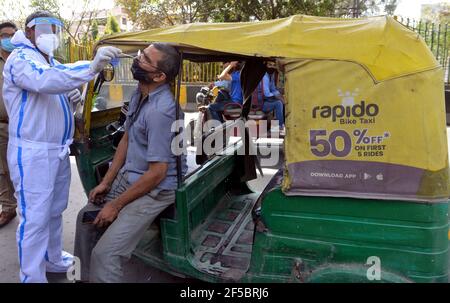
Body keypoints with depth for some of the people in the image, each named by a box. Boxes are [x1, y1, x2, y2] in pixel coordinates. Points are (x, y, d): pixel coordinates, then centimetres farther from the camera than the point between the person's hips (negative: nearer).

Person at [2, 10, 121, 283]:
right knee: (35, 217, -4)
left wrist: (73, 97, 4)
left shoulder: (53, 62, 18)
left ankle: (53, 259, 36)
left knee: (55, 211, 19)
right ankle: (33, 277, 9)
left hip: (59, 149, 9)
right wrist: (92, 66, -46)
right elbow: (45, 80, -35)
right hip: (33, 152, -9)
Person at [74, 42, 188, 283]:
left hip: (154, 188, -9)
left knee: (104, 253, -16)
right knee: (86, 218, 20)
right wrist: (105, 182, 8)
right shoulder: (140, 94, 1)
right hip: (127, 176, 9)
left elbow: (157, 173, -25)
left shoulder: (160, 110, -28)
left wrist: (116, 205, -15)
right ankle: (86, 276, 39)